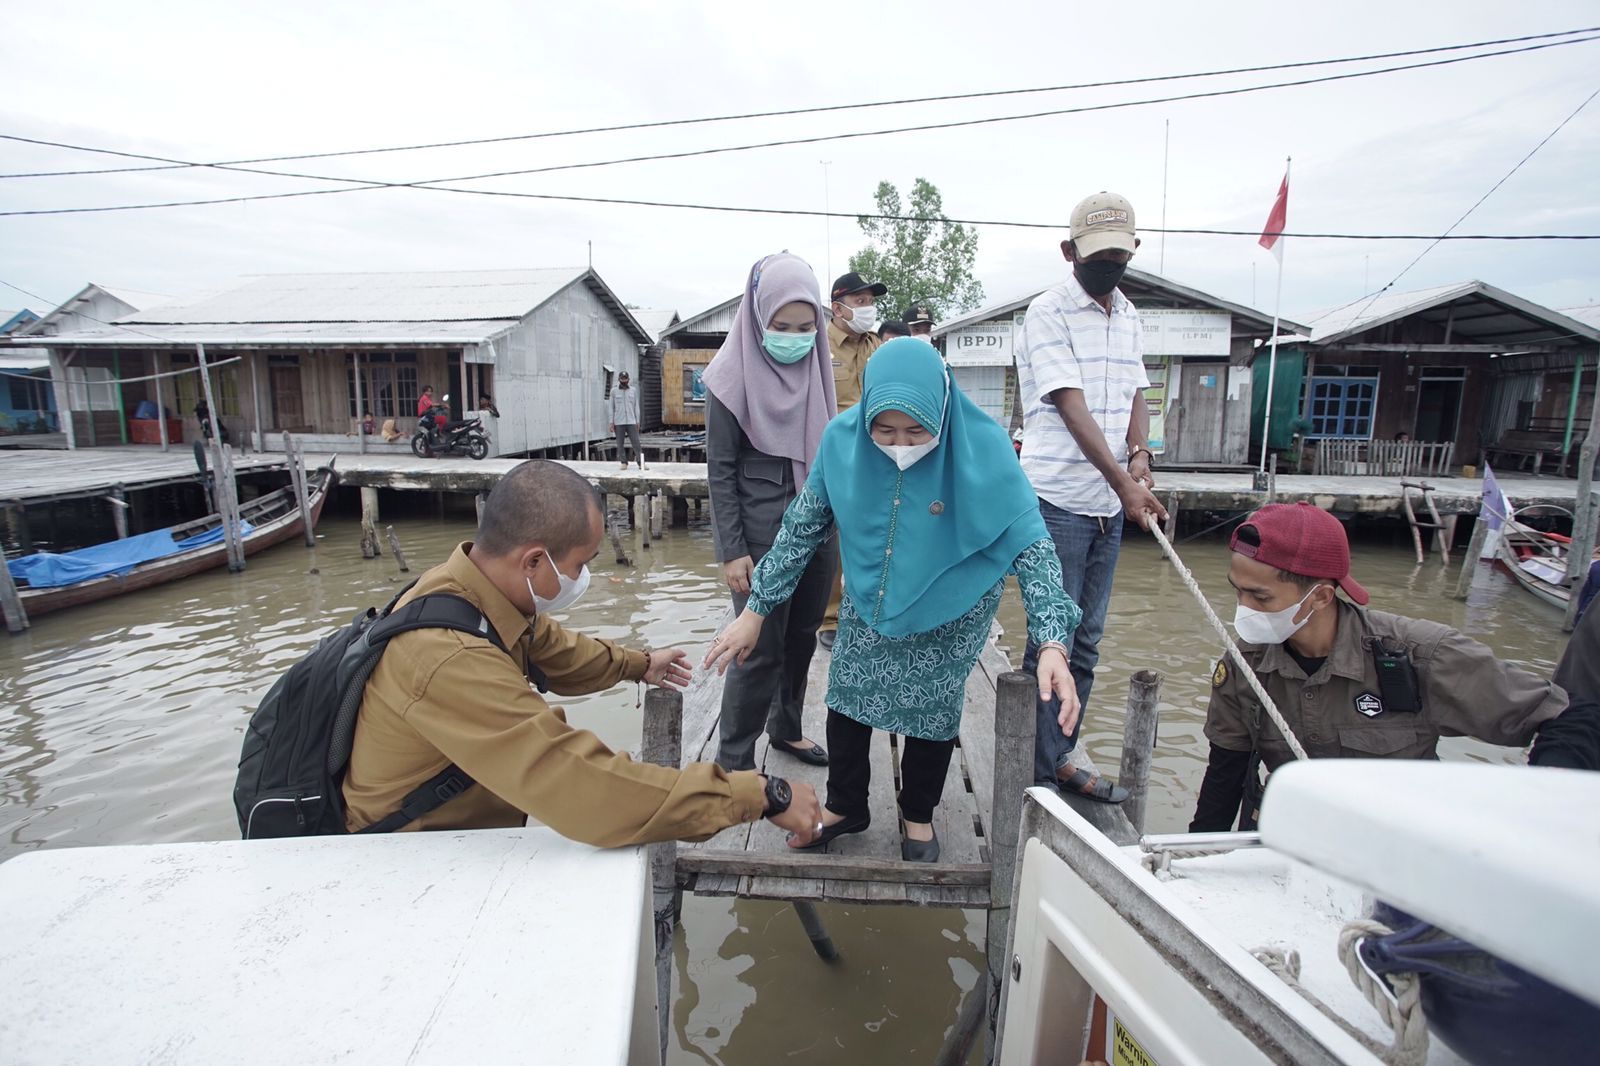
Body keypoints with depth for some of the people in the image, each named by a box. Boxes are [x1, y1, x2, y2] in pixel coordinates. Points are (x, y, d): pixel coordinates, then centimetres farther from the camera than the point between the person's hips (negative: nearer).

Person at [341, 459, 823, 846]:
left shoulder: (468, 584, -10)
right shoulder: (454, 660, -37)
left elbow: (549, 645, 12)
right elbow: (593, 792, -39)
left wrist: (636, 664, 26)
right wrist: (762, 795, -32)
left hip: (458, 826, 7)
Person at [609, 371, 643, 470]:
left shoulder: (633, 391, 7)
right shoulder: (614, 391, 3)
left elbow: (636, 407, 8)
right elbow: (611, 408, 4)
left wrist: (638, 422, 3)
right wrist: (611, 423, -2)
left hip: (631, 422, 0)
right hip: (619, 422, 0)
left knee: (636, 442, -5)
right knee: (620, 444, 2)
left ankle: (641, 463, -5)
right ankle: (624, 463, 11)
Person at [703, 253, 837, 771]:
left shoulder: (815, 368, 6)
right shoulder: (735, 375, -9)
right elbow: (720, 470, -9)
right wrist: (732, 551, -13)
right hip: (760, 532, -5)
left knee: (801, 637, 14)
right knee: (761, 648, -2)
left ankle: (786, 729, 35)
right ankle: (733, 763, 14)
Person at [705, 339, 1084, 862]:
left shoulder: (982, 447, -30)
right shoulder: (842, 439, -22)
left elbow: (1030, 544, -27)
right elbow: (802, 527, -11)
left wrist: (1052, 643, -38)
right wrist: (756, 609, -9)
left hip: (950, 609, -2)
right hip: (868, 599, 3)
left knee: (933, 710, 9)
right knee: (846, 698, 10)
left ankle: (918, 816, 37)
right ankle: (845, 807, 35)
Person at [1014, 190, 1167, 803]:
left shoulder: (1127, 315, 16)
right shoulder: (1048, 313, -8)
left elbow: (1135, 394, 16)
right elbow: (1073, 408, -16)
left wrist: (1139, 455, -5)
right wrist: (1125, 484, -21)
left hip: (1109, 504, 8)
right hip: (1058, 503, -7)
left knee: (1086, 643, 13)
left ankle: (1063, 759, 27)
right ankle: (1037, 776, 10)